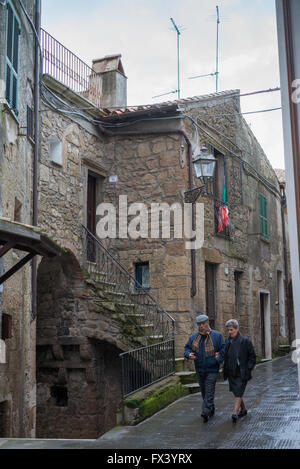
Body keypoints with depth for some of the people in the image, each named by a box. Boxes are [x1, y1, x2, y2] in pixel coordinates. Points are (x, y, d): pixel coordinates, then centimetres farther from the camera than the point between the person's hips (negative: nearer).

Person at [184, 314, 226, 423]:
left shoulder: (217, 336, -4)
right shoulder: (193, 337, 5)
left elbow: (224, 349, -4)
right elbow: (187, 348, 8)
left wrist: (218, 358, -17)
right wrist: (189, 354, -14)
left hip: (212, 370, -5)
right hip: (199, 370, 5)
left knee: (209, 391, -11)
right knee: (204, 391, 14)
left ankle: (206, 412, -17)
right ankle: (211, 409, 30)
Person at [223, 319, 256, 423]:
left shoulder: (245, 341, -8)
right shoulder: (227, 341, 9)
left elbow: (252, 356, -4)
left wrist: (248, 369, -11)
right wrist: (225, 371, 10)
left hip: (241, 373, -6)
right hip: (231, 373, 6)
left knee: (238, 393, -11)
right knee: (236, 392, 14)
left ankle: (235, 413, -15)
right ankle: (243, 410, 31)